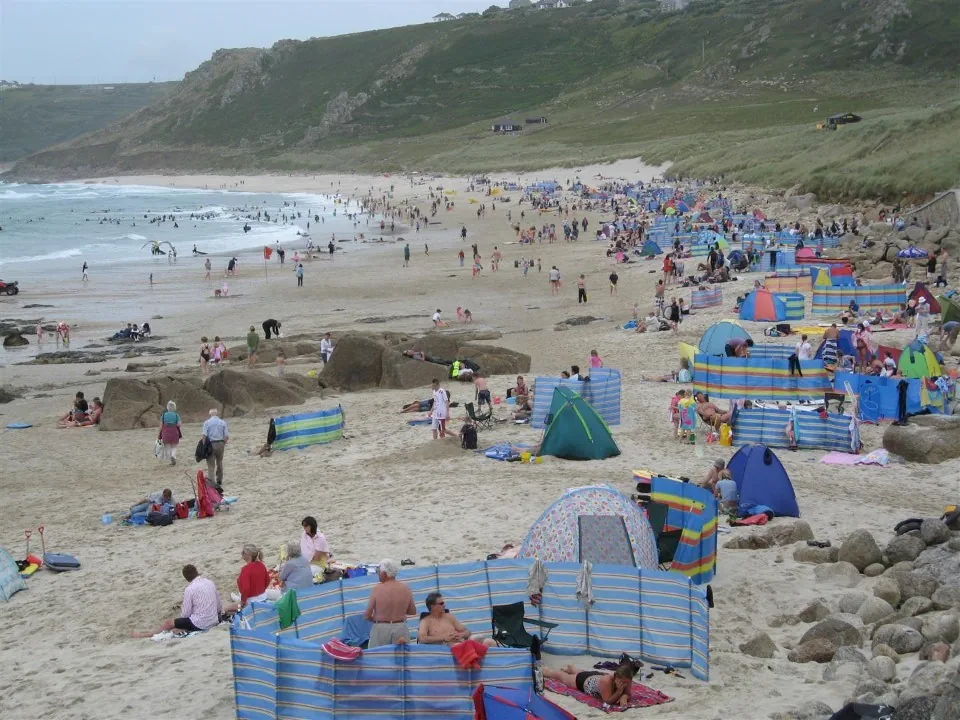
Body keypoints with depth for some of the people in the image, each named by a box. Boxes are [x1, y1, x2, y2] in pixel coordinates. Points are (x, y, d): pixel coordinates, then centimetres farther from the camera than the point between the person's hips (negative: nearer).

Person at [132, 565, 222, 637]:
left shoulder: (189, 589, -15)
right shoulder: (210, 582, 4)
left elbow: (185, 614, -9)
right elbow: (219, 607, 10)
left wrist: (182, 608, 12)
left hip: (200, 624, -6)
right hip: (214, 620, 6)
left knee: (168, 623, 9)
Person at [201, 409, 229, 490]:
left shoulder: (207, 423, -3)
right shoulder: (223, 422, 4)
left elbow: (204, 435, -11)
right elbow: (226, 436, -2)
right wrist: (223, 444, 12)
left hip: (210, 444, -3)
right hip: (220, 444, 3)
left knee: (211, 465, -3)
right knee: (219, 463, 20)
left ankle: (211, 483, -15)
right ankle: (219, 482, 33)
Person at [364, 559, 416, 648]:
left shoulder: (377, 588, -9)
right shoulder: (405, 588, 0)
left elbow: (367, 615, -7)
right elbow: (413, 611, 10)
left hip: (381, 628, -3)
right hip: (400, 627, 3)